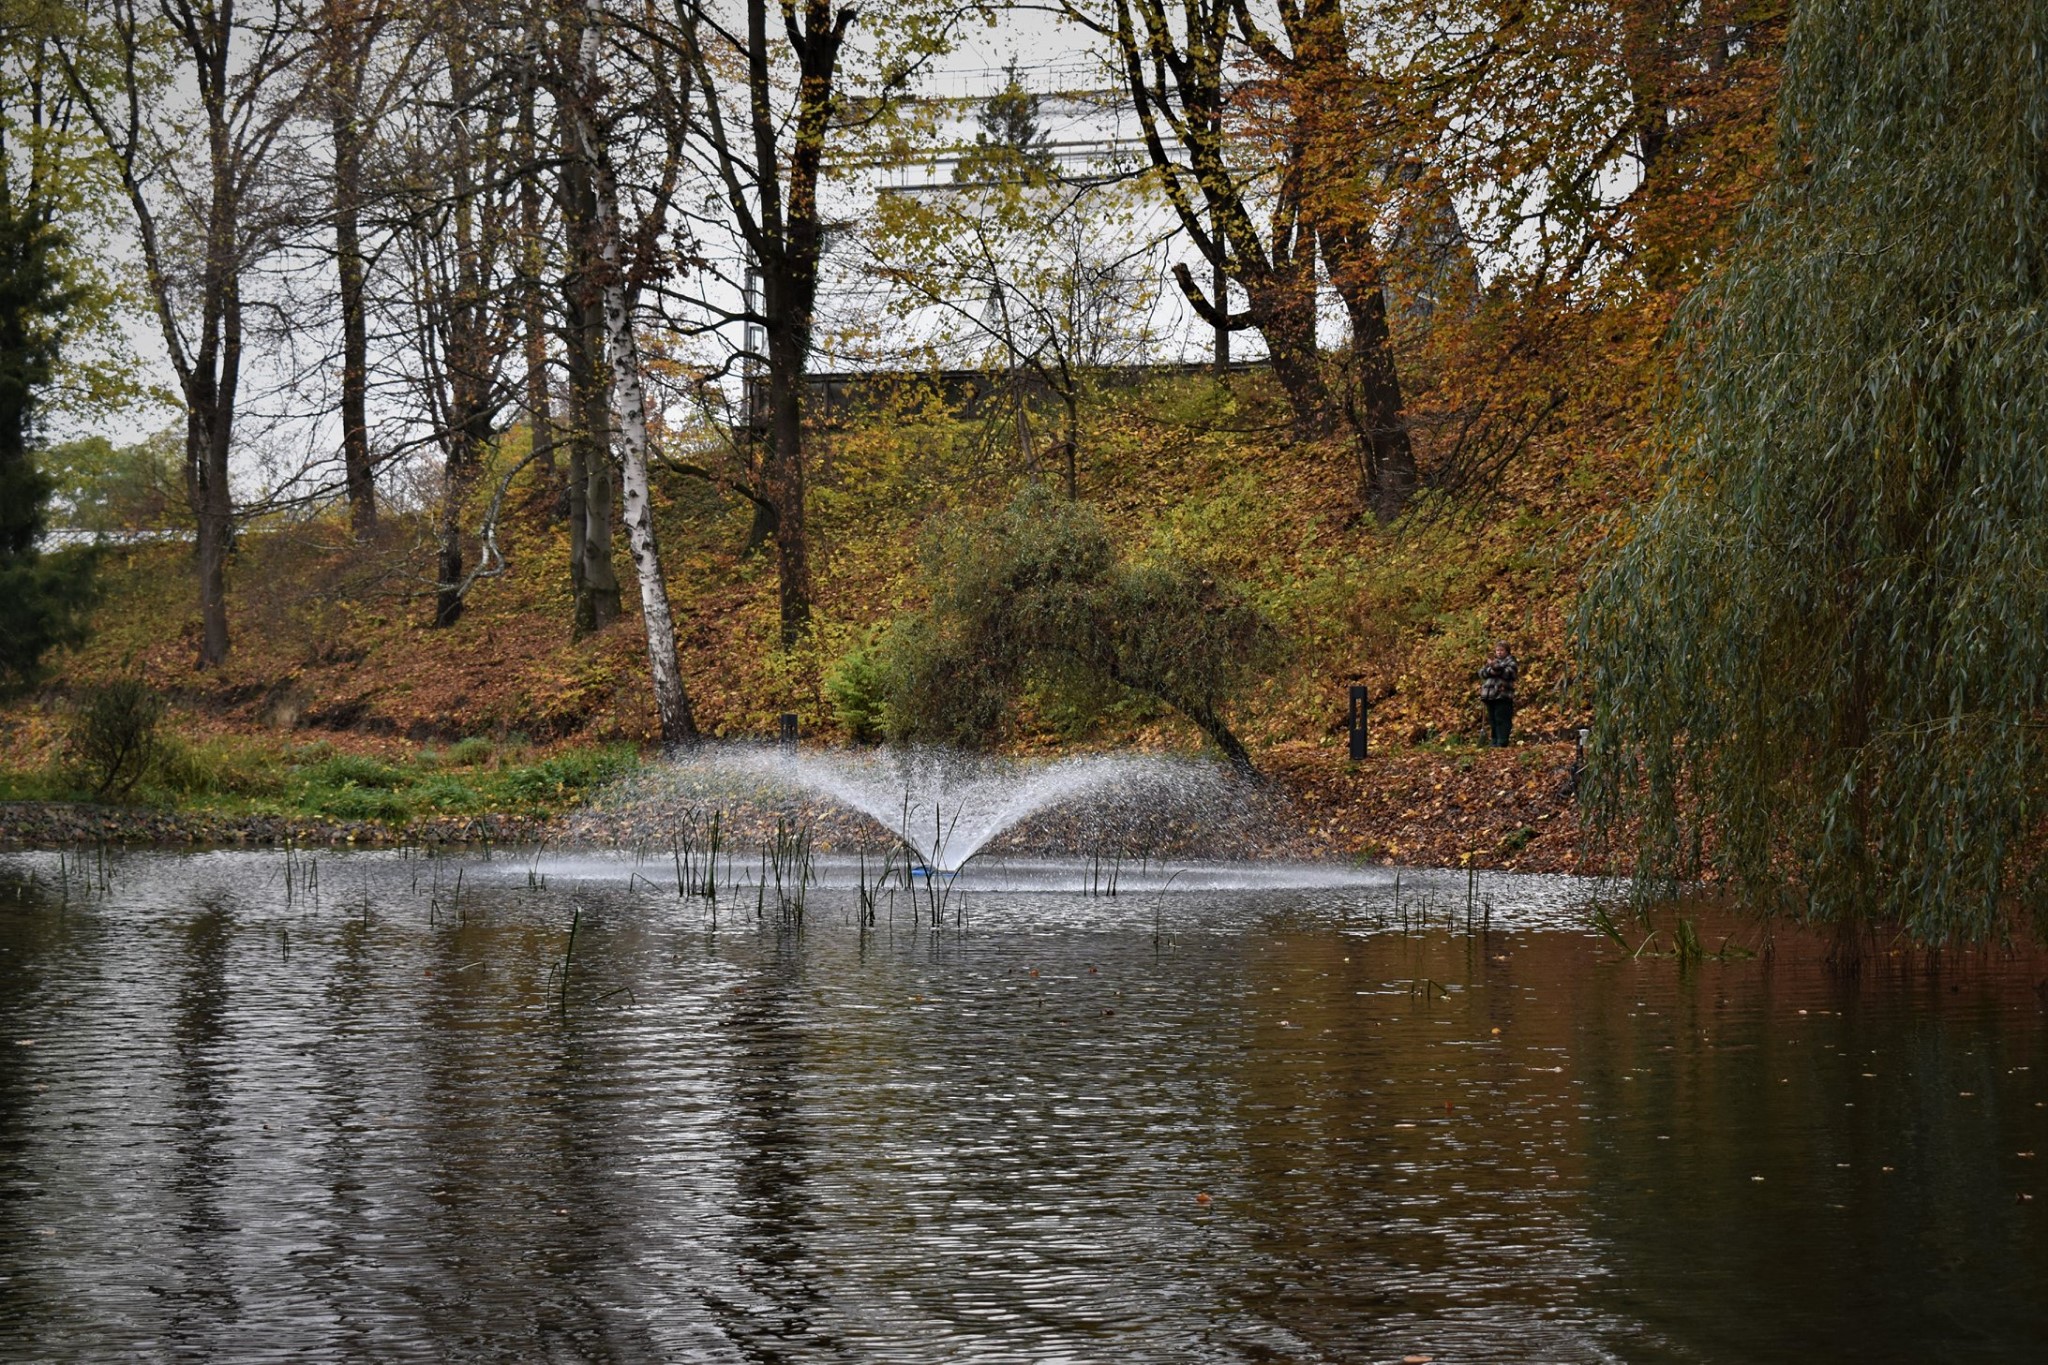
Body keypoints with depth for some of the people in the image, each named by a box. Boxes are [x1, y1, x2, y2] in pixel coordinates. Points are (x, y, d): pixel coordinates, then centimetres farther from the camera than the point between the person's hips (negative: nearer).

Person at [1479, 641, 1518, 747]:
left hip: (1502, 696, -6)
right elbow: (1481, 672, 8)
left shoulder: (1510, 661, 3)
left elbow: (1509, 673, -14)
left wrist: (1496, 668, -16)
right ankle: (1495, 742, 17)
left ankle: (1502, 743, -8)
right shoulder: (1491, 661, 21)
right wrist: (1490, 671, -12)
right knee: (1492, 720, 10)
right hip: (1489, 695, 6)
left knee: (1502, 719, -8)